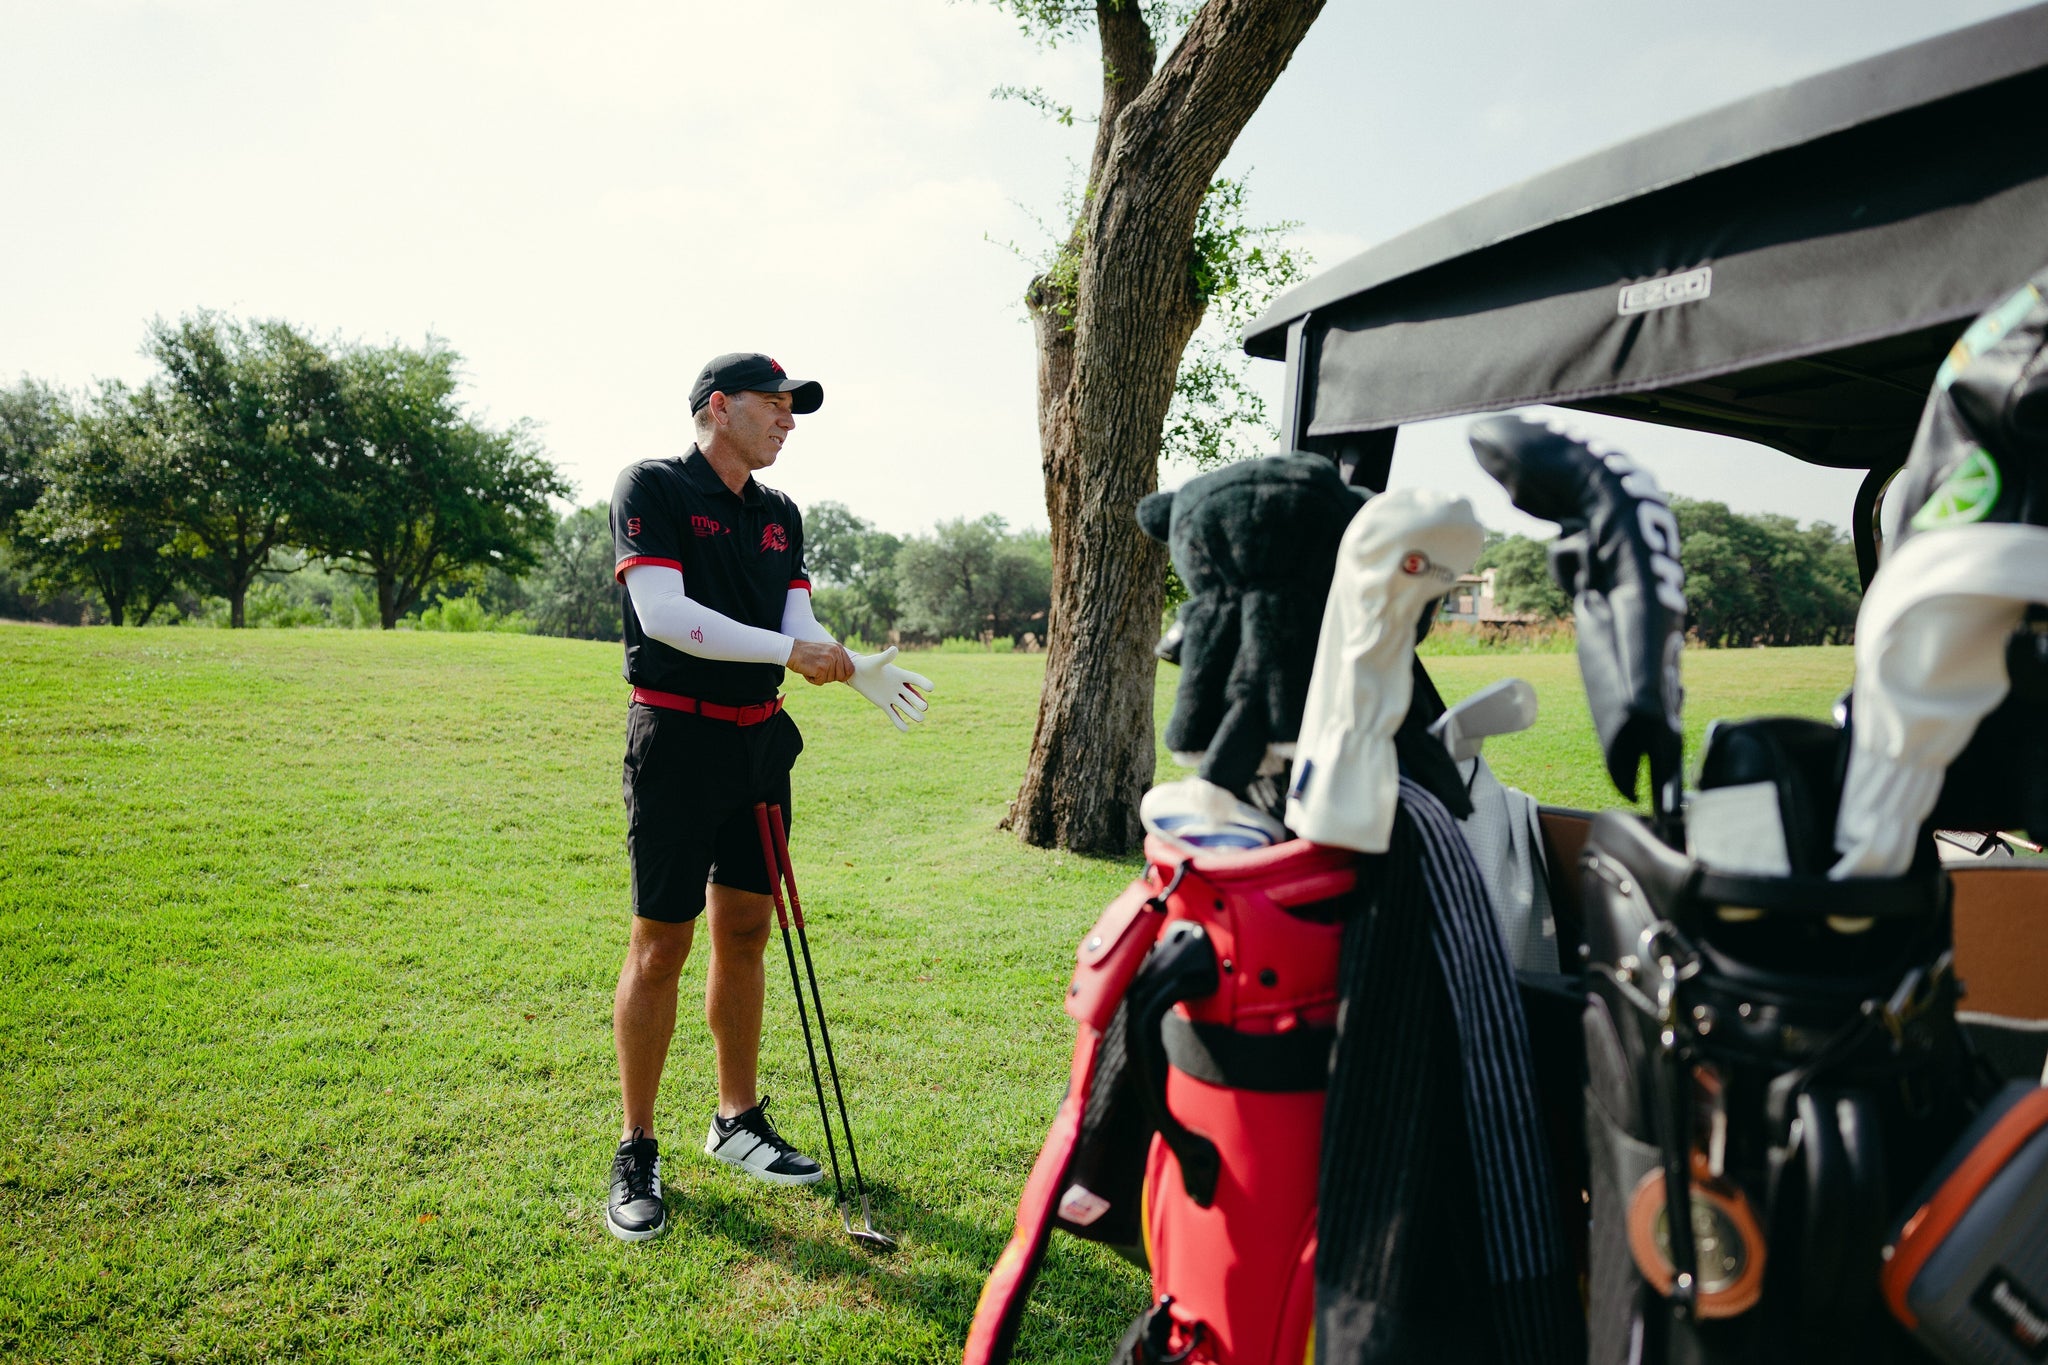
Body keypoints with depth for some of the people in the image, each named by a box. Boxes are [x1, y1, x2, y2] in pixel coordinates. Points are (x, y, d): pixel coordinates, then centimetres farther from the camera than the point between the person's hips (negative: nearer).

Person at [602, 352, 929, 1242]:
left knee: (745, 932, 13)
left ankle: (737, 1120, 28)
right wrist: (787, 649, -24)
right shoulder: (652, 489, -8)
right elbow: (664, 614, -20)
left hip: (760, 739, 7)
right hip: (677, 739, -6)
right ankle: (636, 1153, 13)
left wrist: (855, 667, -18)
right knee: (661, 944, -2)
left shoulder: (779, 515, 12)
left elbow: (798, 627, 3)